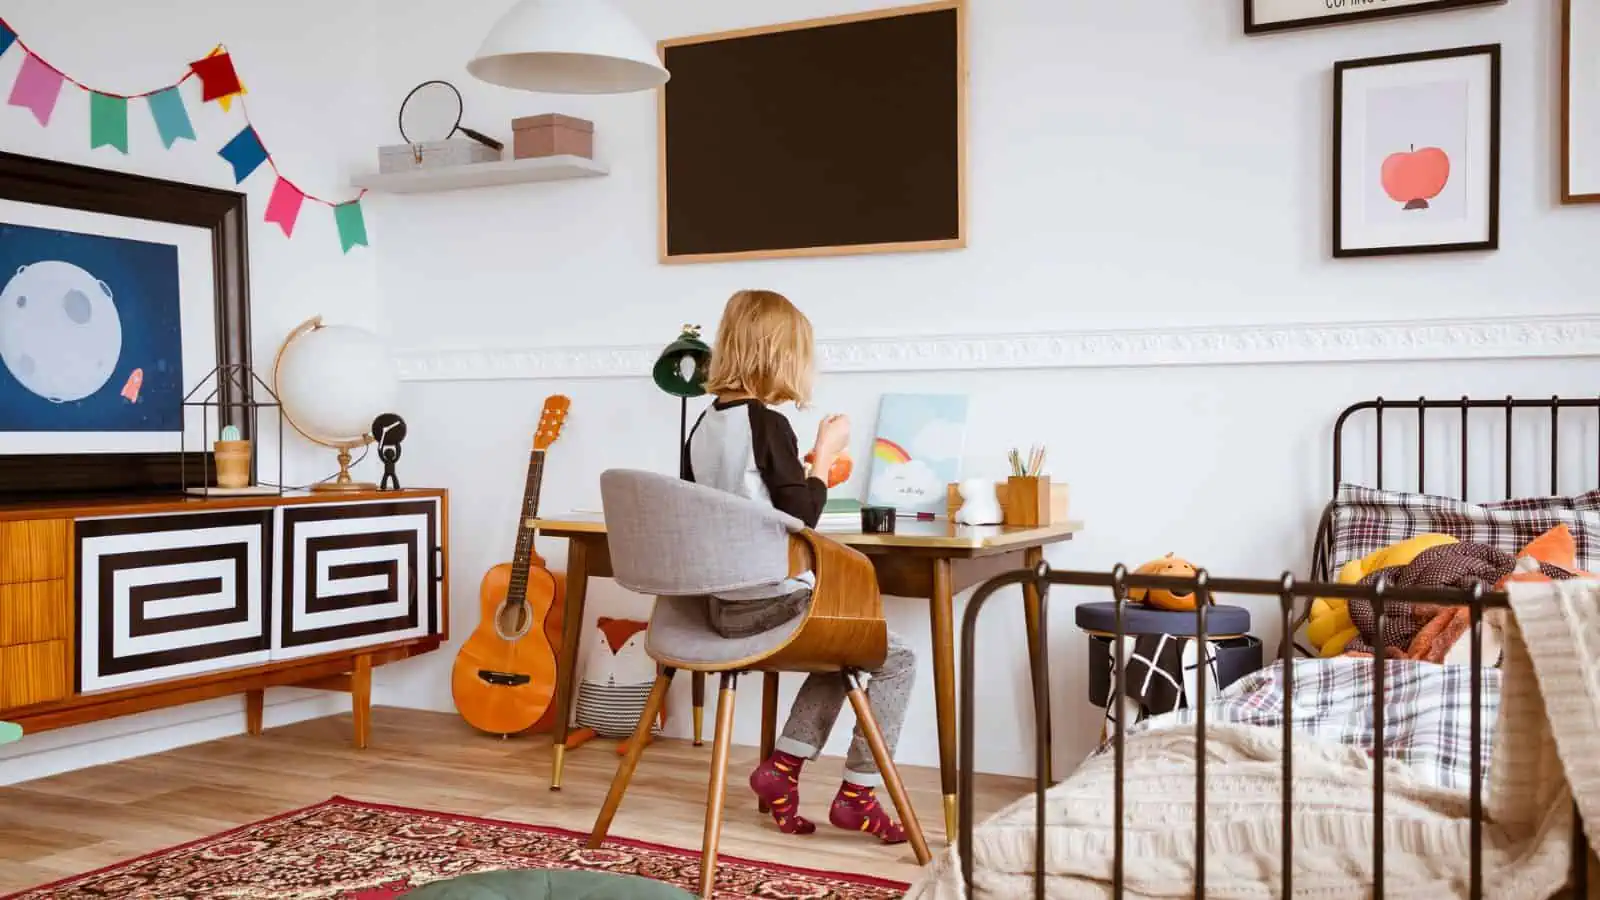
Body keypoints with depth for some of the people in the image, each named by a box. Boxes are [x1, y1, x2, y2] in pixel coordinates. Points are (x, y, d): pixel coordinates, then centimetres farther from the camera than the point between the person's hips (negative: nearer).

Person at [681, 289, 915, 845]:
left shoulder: (704, 427, 7)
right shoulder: (768, 423, -17)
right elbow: (801, 519, -18)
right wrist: (824, 457, -6)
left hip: (725, 608, 9)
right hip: (774, 604, -8)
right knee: (897, 660, 4)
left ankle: (781, 769, 17)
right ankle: (857, 794, 8)